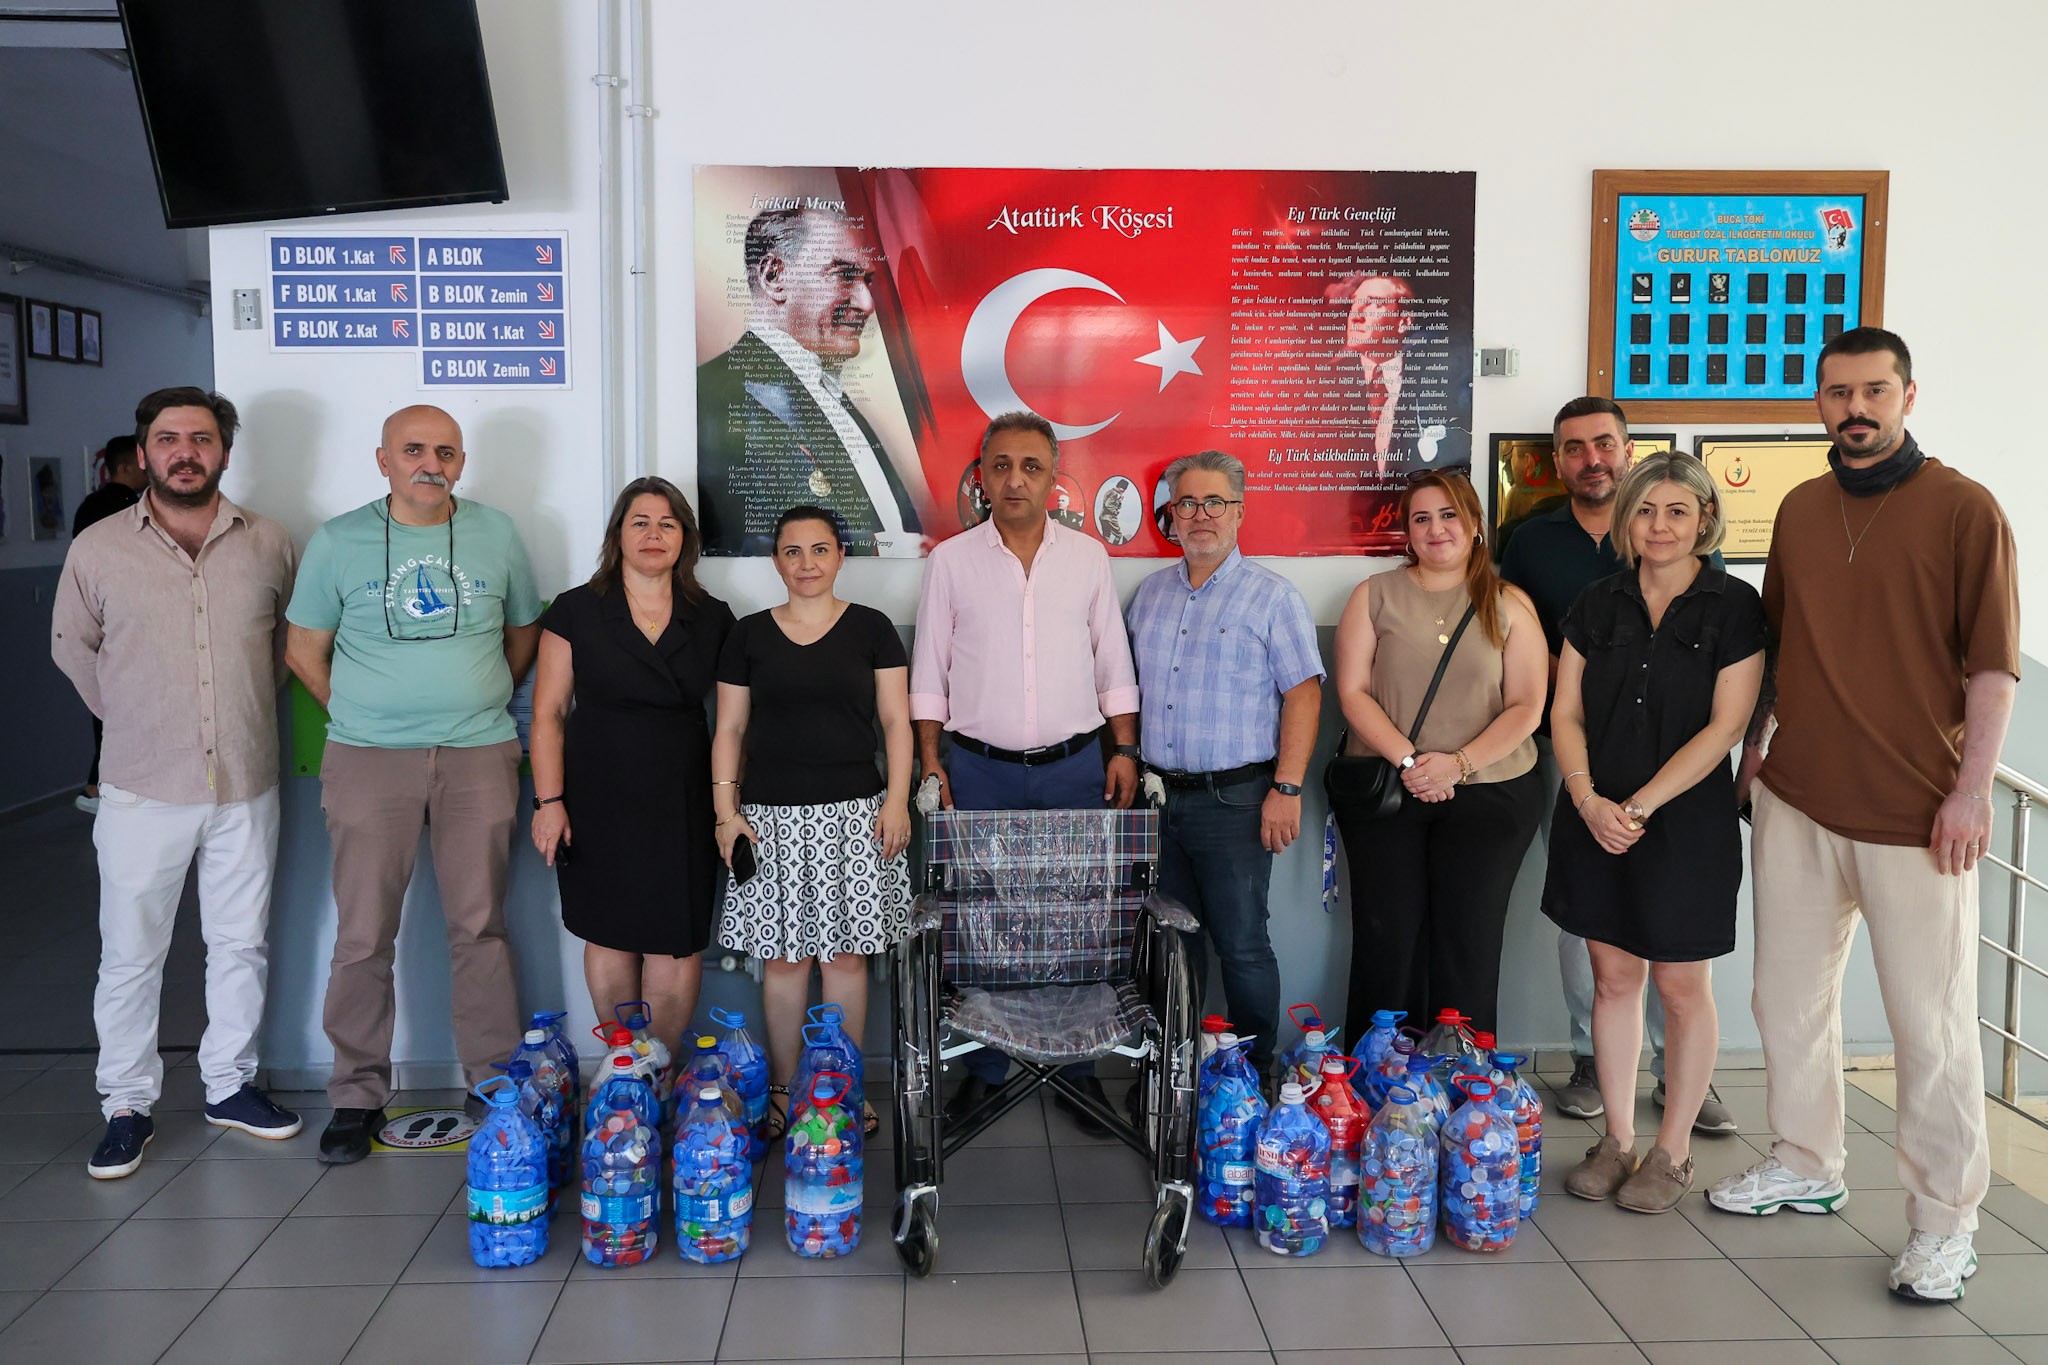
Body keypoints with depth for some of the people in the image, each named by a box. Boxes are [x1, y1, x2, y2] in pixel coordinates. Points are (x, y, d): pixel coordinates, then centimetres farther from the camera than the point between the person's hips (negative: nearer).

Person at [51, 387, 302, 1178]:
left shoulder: (269, 544, 2)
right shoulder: (98, 550, -2)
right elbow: (72, 647, 10)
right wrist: (135, 719, 10)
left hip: (246, 785, 2)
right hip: (143, 789, -2)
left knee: (241, 943, 12)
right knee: (130, 956, 5)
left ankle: (230, 1084, 28)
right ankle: (127, 1106, 20)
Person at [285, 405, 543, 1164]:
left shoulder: (496, 535, 7)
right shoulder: (338, 543, 3)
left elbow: (523, 633, 17)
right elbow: (304, 651, 9)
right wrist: (363, 717, 6)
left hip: (479, 758, 1)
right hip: (368, 760, -1)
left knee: (480, 927, 5)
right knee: (363, 936, 2)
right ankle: (358, 1097, 14)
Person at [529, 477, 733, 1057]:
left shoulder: (713, 619, 8)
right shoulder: (575, 611, 3)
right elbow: (548, 712, 1)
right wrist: (549, 801, -7)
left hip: (681, 802, 1)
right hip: (599, 798, -1)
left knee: (676, 942, -3)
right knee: (610, 936, 5)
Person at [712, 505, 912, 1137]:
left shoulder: (871, 629, 6)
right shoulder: (749, 634, 8)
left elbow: (896, 721, 4)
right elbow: (730, 729, 9)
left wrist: (897, 799, -6)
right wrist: (725, 806, 0)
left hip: (854, 813, 0)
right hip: (773, 817, 1)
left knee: (846, 955, 2)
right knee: (784, 956, 3)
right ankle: (782, 1090, 15)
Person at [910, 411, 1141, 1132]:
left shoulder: (1088, 556, 6)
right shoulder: (951, 559, 2)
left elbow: (1113, 662, 10)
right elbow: (929, 672, 5)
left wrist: (1125, 750, 3)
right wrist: (930, 765, 0)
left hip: (1075, 767, 1)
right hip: (981, 769, -1)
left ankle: (1075, 1068, 18)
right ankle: (982, 1069, 18)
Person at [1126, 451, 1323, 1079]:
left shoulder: (1273, 596, -3)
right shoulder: (1151, 592, 13)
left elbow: (1303, 693, -8)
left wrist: (1286, 788, -16)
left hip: (1234, 800, -5)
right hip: (1158, 797, 5)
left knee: (1242, 945, -1)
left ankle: (1255, 1074, 12)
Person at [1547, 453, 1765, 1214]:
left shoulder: (1733, 607, -5)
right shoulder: (1597, 606, 7)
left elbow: (1725, 726, -11)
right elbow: (1566, 712, 5)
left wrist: (1639, 806, -15)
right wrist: (1588, 798, -10)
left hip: (1686, 821, -3)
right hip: (1596, 820, 4)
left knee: (1682, 987, 5)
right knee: (1613, 978, 10)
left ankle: (1673, 1152, 19)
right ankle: (1617, 1141, 22)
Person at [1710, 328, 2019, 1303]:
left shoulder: (1963, 510, -6)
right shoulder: (1799, 510, 10)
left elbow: (1993, 664, -8)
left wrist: (1971, 789, -12)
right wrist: (1753, 744, 17)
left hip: (1914, 813, -5)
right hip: (1796, 801, 6)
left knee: (1931, 1022, 2)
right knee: (1789, 993, 15)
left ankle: (1944, 1222, 16)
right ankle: (1806, 1166, 33)